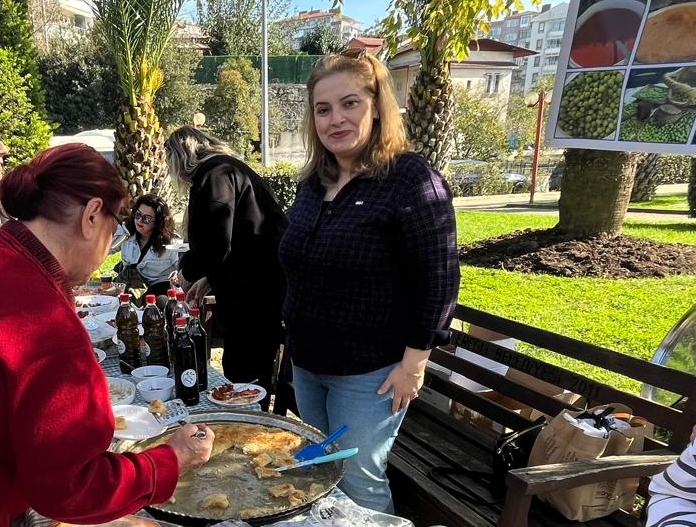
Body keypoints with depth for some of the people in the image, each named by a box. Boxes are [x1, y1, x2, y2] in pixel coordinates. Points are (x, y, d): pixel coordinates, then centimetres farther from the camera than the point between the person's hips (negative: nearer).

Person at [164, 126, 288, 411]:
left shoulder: (213, 173, -9)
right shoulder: (231, 167, 23)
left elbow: (214, 244, -19)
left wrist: (187, 270, 1)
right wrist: (210, 278, 27)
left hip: (254, 298, -10)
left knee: (243, 380, -1)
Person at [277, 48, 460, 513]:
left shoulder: (411, 179, -17)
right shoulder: (314, 181, 6)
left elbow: (440, 280, -18)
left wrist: (414, 361, -18)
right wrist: (295, 339, 15)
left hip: (369, 373, -7)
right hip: (306, 364, 8)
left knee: (359, 485, 8)